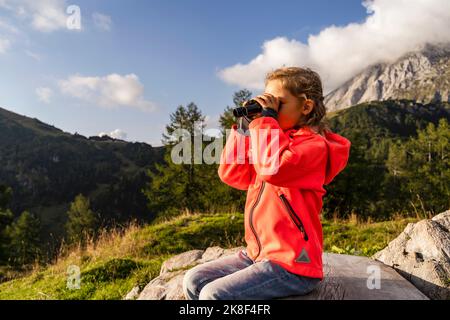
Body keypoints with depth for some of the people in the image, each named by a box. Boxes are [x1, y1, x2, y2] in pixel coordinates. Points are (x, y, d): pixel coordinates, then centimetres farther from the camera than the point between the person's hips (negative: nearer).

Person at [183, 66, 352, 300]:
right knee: (193, 281, 2)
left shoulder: (314, 145, -13)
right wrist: (244, 127, 0)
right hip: (258, 252, 8)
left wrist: (265, 119, -20)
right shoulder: (274, 138, 11)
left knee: (213, 294, -18)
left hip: (292, 265, -8)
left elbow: (273, 168, -33)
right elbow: (231, 174, 8)